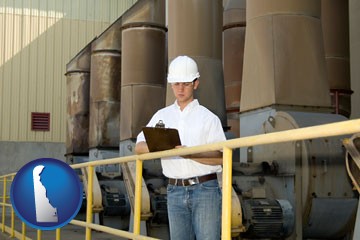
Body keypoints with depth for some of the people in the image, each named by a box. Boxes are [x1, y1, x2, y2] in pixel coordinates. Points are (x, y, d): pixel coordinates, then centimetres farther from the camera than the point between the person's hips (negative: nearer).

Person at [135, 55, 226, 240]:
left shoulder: (208, 118, 2)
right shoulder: (162, 116, 12)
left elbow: (220, 157, -6)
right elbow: (139, 148, 6)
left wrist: (190, 154, -22)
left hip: (205, 189, -3)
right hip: (175, 191, 4)